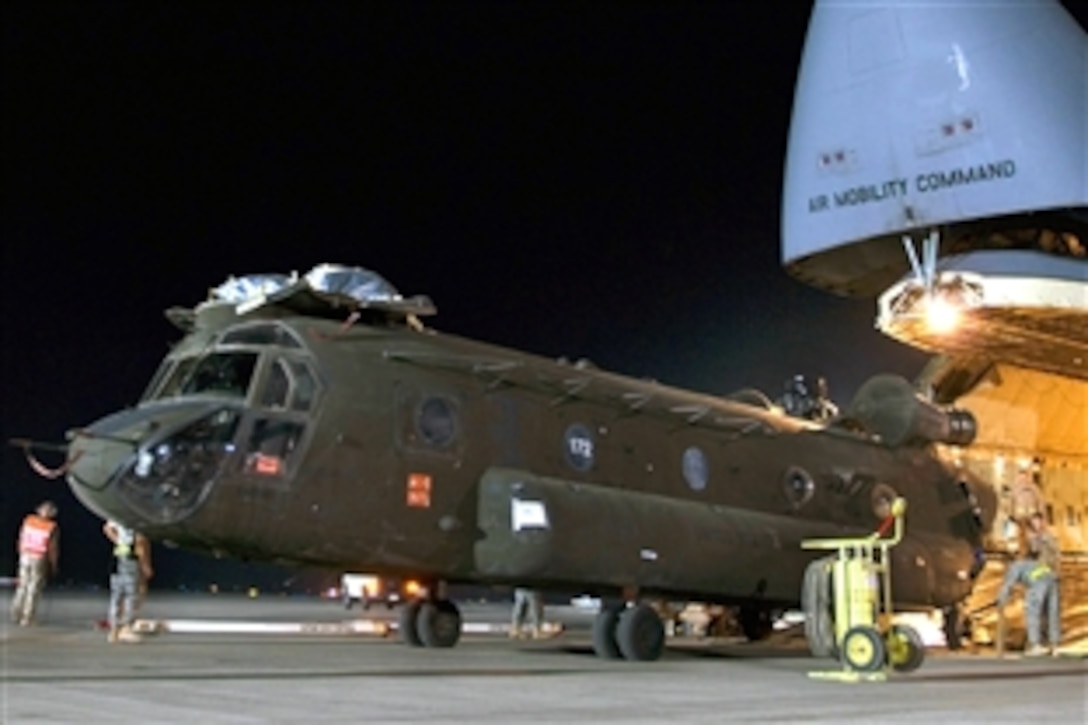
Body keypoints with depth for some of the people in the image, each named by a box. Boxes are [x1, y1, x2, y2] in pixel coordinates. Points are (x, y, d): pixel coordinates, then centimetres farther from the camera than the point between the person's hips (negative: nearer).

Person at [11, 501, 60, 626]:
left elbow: (21, 539, 4)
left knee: (22, 586, 18)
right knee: (33, 590, 3)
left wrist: (21, 555, 18)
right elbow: (53, 549, -10)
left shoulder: (28, 520, -3)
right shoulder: (52, 528, -14)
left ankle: (16, 614, 19)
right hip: (40, 560, -4)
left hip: (25, 557, 4)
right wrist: (53, 566, 2)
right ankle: (26, 619, 5)